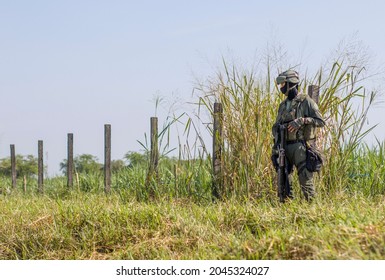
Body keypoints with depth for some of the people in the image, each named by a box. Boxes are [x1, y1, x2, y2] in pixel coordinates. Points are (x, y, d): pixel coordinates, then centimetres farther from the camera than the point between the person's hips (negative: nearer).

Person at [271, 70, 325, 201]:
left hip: (301, 147, -6)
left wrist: (302, 121, -20)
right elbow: (276, 127, 20)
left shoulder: (306, 101, -3)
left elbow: (320, 121, -7)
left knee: (305, 179, -9)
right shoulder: (283, 105, 17)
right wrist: (275, 149, 8)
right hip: (285, 147, 6)